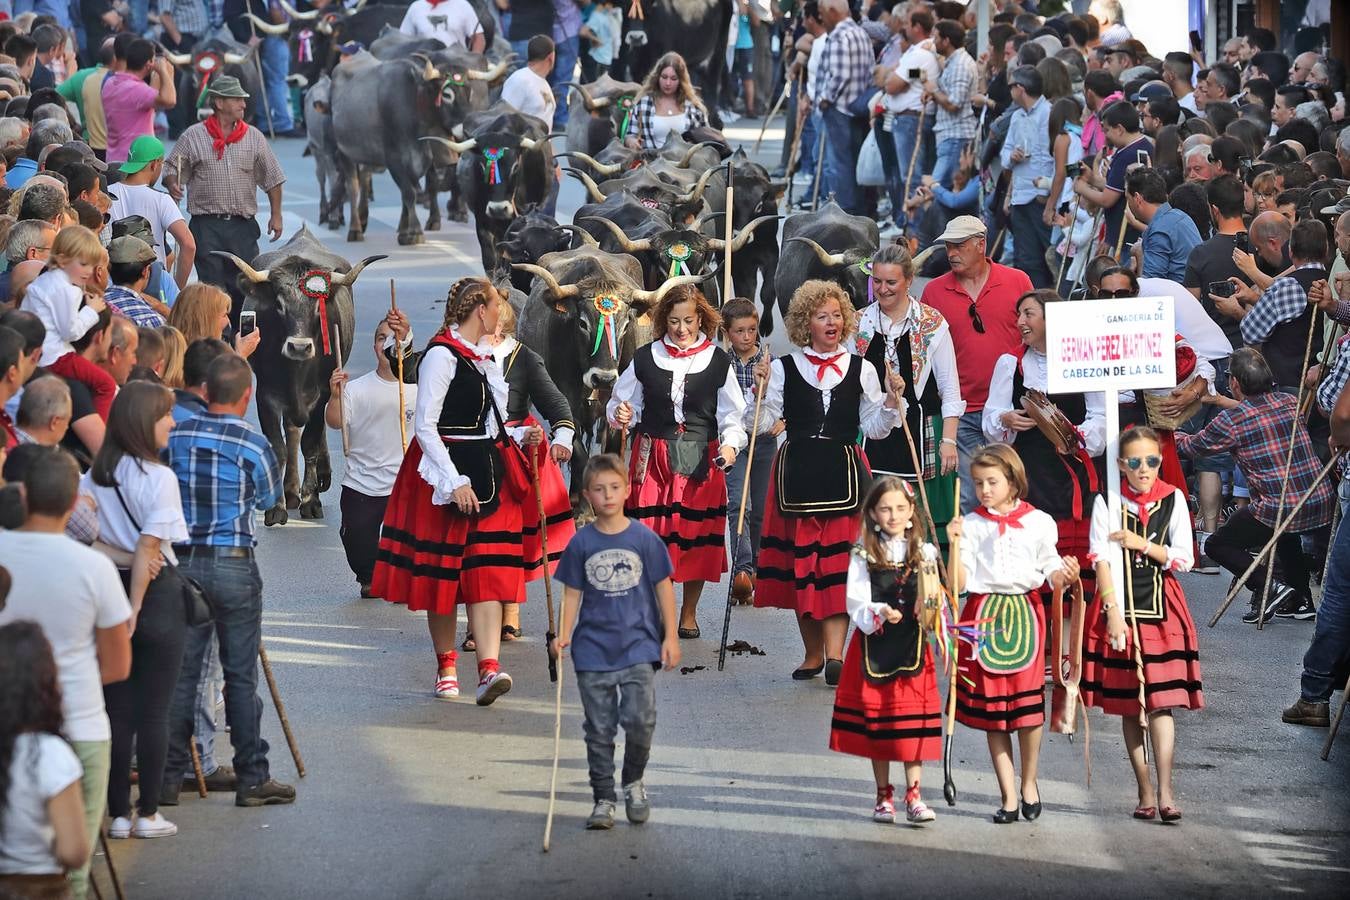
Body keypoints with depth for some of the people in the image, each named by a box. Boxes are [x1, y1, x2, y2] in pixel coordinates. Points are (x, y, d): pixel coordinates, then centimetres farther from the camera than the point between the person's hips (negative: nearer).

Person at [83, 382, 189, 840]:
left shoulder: (93, 476, 5)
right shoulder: (158, 477, -15)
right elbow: (147, 548, -18)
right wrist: (134, 609, -16)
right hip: (156, 594, -6)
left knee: (117, 709, 9)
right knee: (154, 711, 3)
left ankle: (118, 814, 10)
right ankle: (148, 814, 7)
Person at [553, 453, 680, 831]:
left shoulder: (645, 538, -1)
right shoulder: (581, 543, 1)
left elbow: (663, 587, 4)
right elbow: (572, 593, 6)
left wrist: (670, 636, 3)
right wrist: (564, 635, -7)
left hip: (638, 645, -1)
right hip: (593, 649, 1)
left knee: (640, 720, -13)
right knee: (599, 729, 5)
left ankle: (633, 782, 12)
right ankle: (603, 799, 14)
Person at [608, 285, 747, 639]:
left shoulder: (718, 361, 3)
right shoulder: (645, 358, 5)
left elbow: (732, 414, 5)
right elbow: (623, 402, 13)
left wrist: (730, 444, -13)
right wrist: (621, 415, -10)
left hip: (701, 460, 0)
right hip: (653, 457, 0)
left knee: (698, 533, 2)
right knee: (651, 530, -5)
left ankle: (689, 613, 18)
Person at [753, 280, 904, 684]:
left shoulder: (861, 369, 8)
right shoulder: (783, 368, 5)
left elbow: (875, 428, 10)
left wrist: (892, 401, -6)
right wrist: (760, 390, -13)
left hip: (844, 471, -1)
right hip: (797, 471, 1)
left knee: (839, 557, -11)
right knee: (800, 557, 4)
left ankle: (834, 652, -17)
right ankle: (813, 652, 16)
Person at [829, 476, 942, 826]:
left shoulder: (924, 553, 4)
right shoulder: (863, 554, 0)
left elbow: (937, 601, 1)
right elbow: (856, 602, -7)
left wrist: (930, 611, -20)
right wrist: (879, 613, -24)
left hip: (912, 645, 0)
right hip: (873, 645, 0)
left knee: (913, 723, -3)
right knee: (875, 721, 6)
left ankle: (913, 796, 3)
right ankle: (884, 796, 17)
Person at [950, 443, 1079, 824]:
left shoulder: (1038, 522, 4)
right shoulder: (971, 524, 3)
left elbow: (1051, 573, 5)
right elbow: (958, 583, -2)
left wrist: (1066, 575, -16)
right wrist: (955, 545, -15)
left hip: (1024, 613, -1)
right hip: (984, 615, 1)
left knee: (1027, 702, -1)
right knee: (991, 707, 3)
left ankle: (1028, 781, 22)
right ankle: (1008, 794, 11)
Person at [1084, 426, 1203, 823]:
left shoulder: (1173, 499, 4)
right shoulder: (1108, 503, -1)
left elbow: (1184, 559, 3)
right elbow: (1102, 560, -7)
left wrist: (1143, 545, -10)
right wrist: (1113, 612, -16)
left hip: (1162, 610, 0)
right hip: (1120, 609, 0)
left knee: (1161, 703, -8)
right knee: (1128, 706, 4)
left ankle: (1164, 793, -11)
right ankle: (1145, 792, 11)